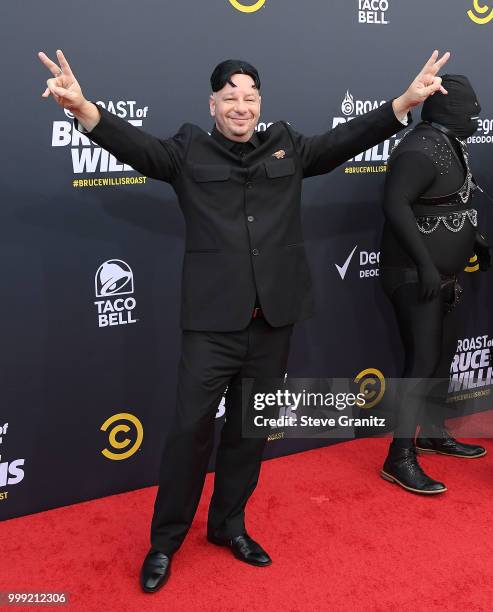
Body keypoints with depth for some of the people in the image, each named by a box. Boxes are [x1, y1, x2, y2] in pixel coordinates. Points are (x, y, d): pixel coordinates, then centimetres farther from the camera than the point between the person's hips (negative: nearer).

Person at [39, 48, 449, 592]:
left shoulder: (288, 148, 11)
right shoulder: (187, 151, 3)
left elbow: (347, 138, 5)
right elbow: (136, 144, -11)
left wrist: (405, 101, -7)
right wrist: (83, 108, -30)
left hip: (274, 319, 4)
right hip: (212, 318, -3)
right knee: (191, 428, 1)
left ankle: (228, 523, 34)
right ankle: (165, 540, 21)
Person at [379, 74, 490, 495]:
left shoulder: (450, 144, 11)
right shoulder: (423, 148, -18)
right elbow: (395, 205, -28)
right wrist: (424, 264, -30)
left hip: (441, 275, 10)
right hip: (416, 277, -10)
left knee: (443, 352, 18)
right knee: (423, 363, -11)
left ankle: (433, 433, 35)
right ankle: (400, 460, -3)